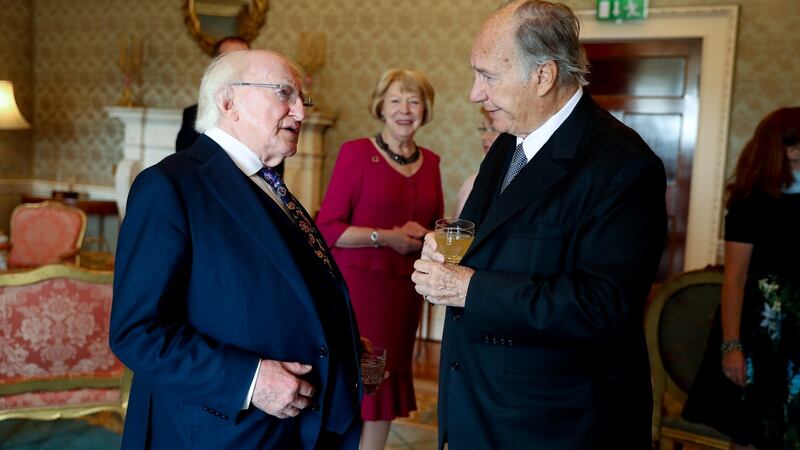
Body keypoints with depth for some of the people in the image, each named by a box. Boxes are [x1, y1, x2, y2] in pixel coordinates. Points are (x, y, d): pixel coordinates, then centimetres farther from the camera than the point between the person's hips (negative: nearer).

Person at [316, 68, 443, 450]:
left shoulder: (430, 162, 10)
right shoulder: (356, 152, -6)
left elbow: (437, 227, 18)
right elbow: (327, 228, -11)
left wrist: (427, 239, -3)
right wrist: (385, 237, -17)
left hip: (405, 287, 5)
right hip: (357, 284, -5)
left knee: (386, 383, 13)